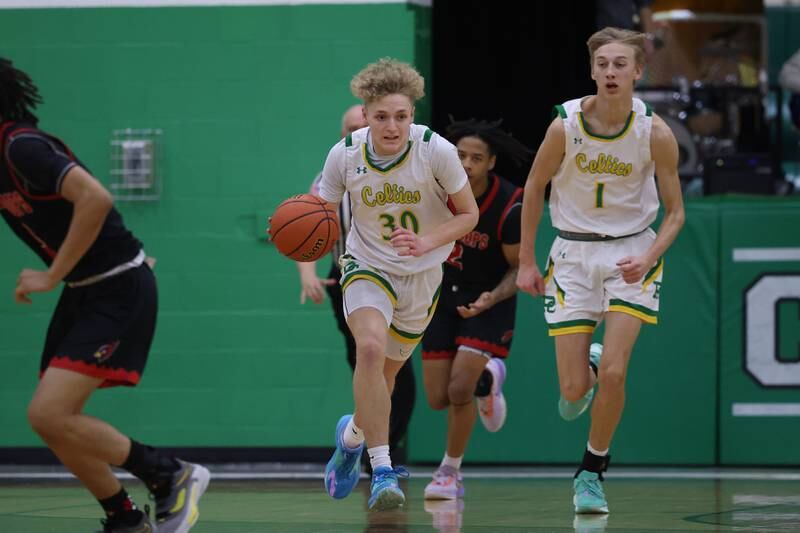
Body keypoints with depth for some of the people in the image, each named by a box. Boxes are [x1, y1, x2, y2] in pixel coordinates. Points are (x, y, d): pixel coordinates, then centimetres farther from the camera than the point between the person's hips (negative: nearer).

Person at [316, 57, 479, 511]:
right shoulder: (344, 154, -16)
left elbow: (469, 214, -9)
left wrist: (427, 243, -27)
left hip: (422, 274, 1)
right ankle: (382, 469, -26)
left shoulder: (437, 151, -21)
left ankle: (353, 434, 47)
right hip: (367, 266, -1)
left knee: (385, 373, 13)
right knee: (370, 347, -29)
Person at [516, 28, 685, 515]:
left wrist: (649, 256, -21)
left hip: (632, 252, -1)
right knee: (574, 390, -1)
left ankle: (592, 471, 7)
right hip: (574, 253, 1)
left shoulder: (655, 133, -14)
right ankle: (584, 374, 39)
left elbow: (675, 211, -4)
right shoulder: (566, 125, -14)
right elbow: (535, 188, 2)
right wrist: (527, 261, 3)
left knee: (613, 370, -16)